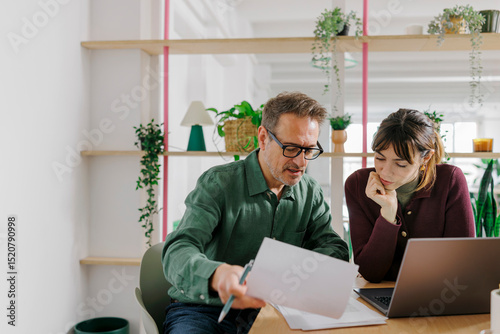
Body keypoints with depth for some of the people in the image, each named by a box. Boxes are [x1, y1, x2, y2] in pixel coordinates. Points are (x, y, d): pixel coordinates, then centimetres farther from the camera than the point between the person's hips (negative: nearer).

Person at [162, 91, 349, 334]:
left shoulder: (310, 193, 6)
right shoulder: (218, 184, -11)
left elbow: (335, 248, 3)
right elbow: (178, 252, -22)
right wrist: (217, 275, -47)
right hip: (204, 311, -4)